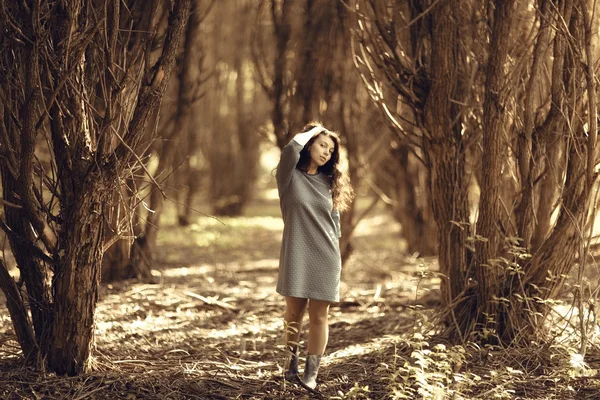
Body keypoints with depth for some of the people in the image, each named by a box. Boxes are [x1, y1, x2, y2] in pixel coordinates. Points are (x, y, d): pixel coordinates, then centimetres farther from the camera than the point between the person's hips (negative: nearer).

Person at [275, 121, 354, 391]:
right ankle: (292, 366, 22)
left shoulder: (329, 182, 11)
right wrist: (311, 131, -5)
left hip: (325, 258, 3)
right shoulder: (290, 176, -1)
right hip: (296, 256, -2)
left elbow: (335, 223, 15)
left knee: (319, 317, 1)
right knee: (294, 314, 5)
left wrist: (335, 255, 13)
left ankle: (311, 374, 6)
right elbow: (290, 150, -22)